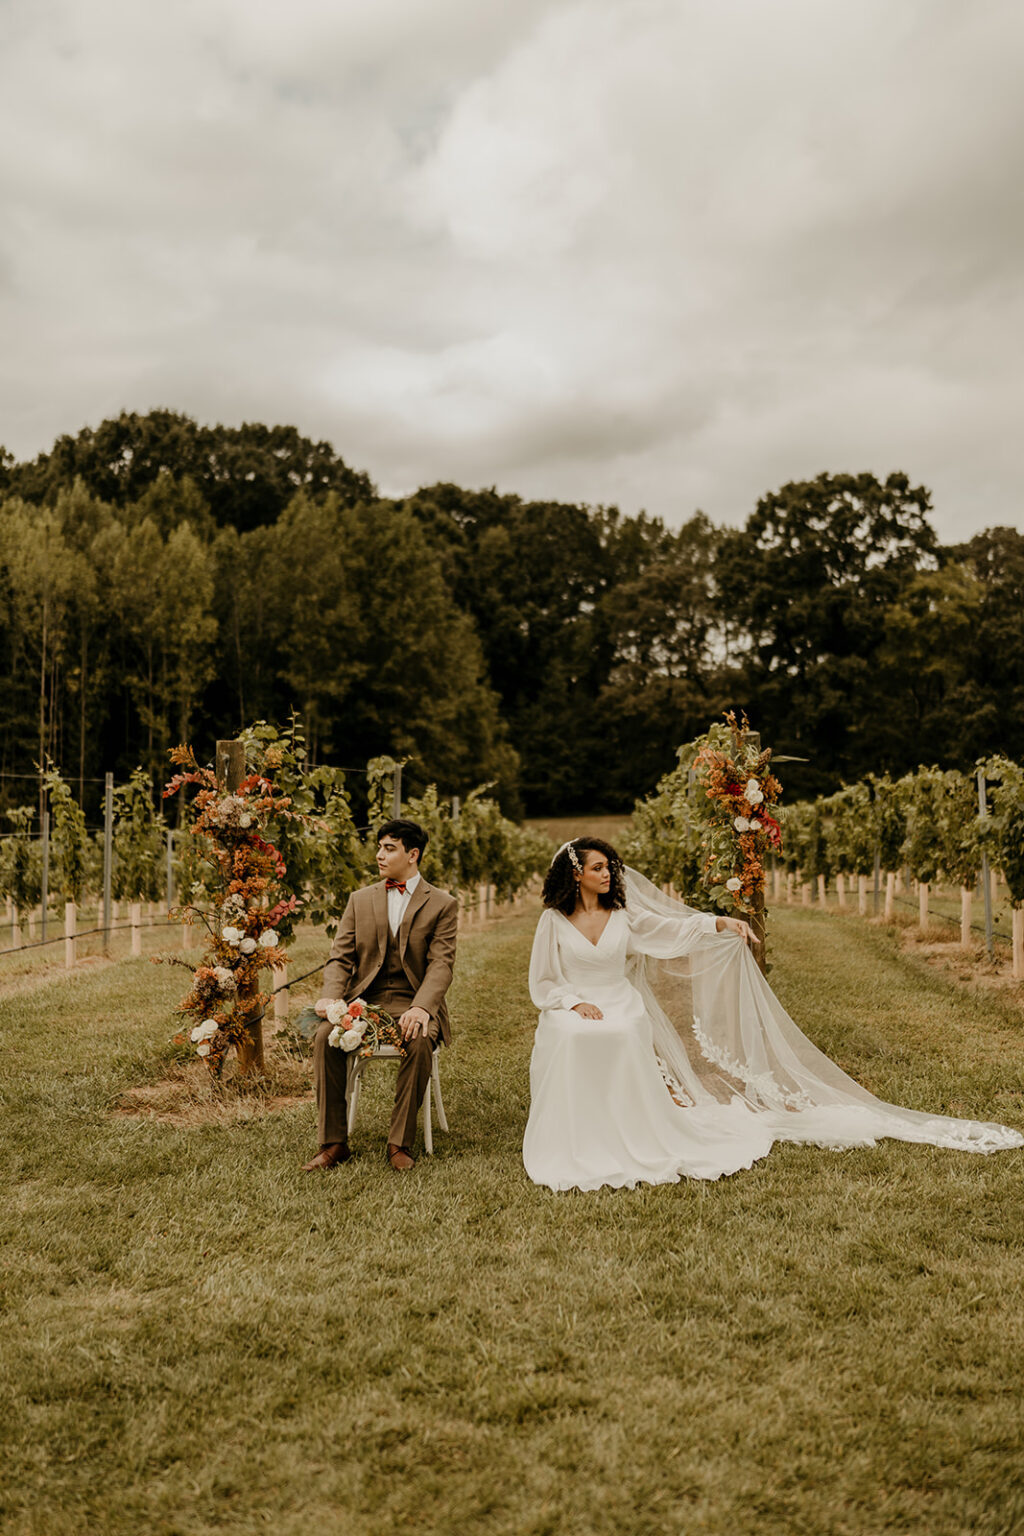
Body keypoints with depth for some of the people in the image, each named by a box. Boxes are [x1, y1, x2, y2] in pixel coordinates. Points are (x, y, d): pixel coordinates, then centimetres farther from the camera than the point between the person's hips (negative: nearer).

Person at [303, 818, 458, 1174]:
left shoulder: (442, 904, 5)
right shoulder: (360, 900, 16)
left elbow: (441, 965, -5)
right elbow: (341, 957, 8)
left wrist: (421, 1007, -25)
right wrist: (331, 998, -13)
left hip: (412, 1002, -3)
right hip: (363, 999, 3)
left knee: (420, 1041, -35)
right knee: (325, 1035, -27)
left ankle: (400, 1144, -21)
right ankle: (333, 1143, -18)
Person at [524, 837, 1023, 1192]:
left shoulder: (623, 914, 8)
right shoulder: (553, 921, 2)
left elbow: (673, 929, 3)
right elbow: (542, 983, 2)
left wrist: (721, 923, -11)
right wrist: (576, 1002, -14)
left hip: (621, 1012, 2)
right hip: (571, 1015, -2)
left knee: (626, 1036, -25)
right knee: (573, 1041, -27)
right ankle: (576, 1146, -14)